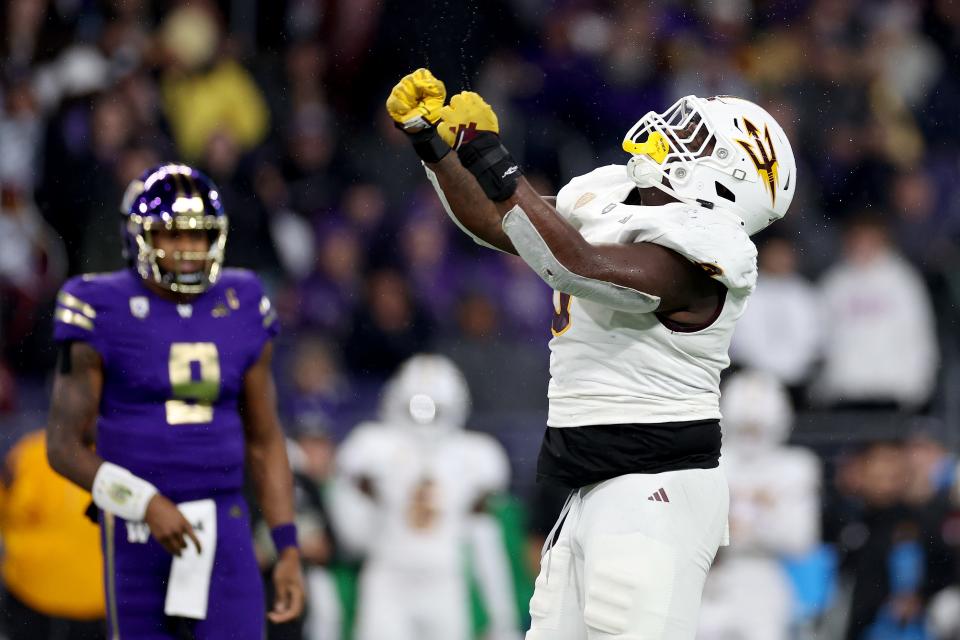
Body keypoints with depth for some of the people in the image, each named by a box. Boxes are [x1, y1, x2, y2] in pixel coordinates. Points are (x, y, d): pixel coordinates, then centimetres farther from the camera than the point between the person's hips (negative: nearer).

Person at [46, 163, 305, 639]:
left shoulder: (239, 310, 8)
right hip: (138, 529, -3)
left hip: (224, 528, 3)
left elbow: (265, 442, 14)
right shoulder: (106, 313, -5)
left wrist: (288, 549, 7)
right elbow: (64, 447, -6)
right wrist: (147, 505, -18)